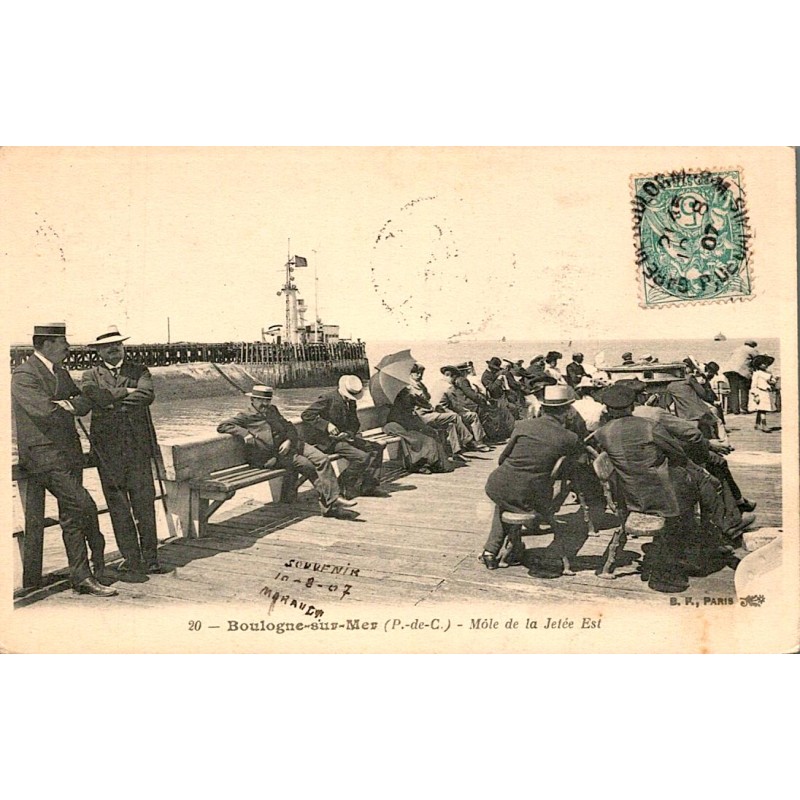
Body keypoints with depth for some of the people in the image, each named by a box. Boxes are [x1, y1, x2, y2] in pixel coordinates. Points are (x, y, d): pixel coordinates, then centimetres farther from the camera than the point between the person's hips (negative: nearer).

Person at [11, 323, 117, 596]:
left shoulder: (61, 372, 16)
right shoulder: (23, 376, -10)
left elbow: (85, 402, 8)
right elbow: (44, 410, -23)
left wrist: (68, 404, -13)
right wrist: (71, 407, -5)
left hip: (70, 453, 8)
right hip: (44, 457, -8)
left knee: (71, 515, 8)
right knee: (85, 506, -16)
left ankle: (81, 577, 13)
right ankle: (98, 563, 1)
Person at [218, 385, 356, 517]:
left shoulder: (272, 410, 19)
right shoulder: (246, 417, 0)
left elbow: (289, 426, 19)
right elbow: (222, 426, -8)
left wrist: (289, 441, -3)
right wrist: (245, 434, -21)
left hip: (290, 444, 7)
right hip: (274, 456, -6)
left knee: (322, 459, -12)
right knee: (307, 465, -22)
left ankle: (333, 499, -12)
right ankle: (326, 502, -11)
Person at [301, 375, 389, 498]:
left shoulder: (351, 401, 10)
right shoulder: (328, 398, -14)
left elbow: (354, 423, 17)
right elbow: (306, 415, -17)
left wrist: (349, 433, -7)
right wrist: (326, 425, -26)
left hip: (344, 437, 9)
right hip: (327, 440, -8)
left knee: (376, 448, -1)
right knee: (362, 457, -24)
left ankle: (369, 486, 4)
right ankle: (345, 489, -5)